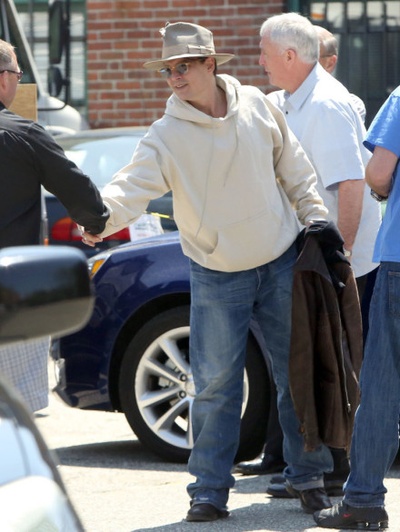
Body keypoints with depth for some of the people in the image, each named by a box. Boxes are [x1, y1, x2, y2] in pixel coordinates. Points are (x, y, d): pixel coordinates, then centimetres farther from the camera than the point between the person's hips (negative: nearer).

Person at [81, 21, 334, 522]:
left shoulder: (257, 107, -3)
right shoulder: (167, 136, -12)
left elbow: (295, 171, 8)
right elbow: (132, 185, -26)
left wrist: (315, 221, 5)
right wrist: (98, 217, -45)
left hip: (281, 262, 2)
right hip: (216, 275, -2)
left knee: (297, 372, 9)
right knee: (215, 385, -2)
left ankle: (309, 475, 22)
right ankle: (210, 489, 8)